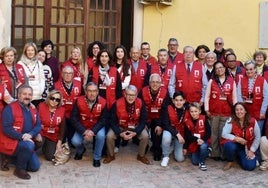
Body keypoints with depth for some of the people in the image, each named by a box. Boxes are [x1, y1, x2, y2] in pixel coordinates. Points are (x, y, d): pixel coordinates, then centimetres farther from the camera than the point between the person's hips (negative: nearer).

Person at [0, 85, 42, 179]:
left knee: (35, 166, 0)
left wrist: (30, 134, -19)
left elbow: (38, 125, 3)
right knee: (29, 145, -34)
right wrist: (22, 137, -27)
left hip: (26, 142, 7)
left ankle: (16, 159, 22)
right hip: (10, 142, -7)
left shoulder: (33, 109, 7)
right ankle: (19, 169, -13)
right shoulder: (10, 108, -15)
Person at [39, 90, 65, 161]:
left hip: (53, 137, 2)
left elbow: (62, 127, 0)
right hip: (41, 133, -2)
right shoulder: (41, 106, -11)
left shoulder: (62, 110, -4)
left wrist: (59, 142, -2)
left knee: (50, 157, -5)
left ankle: (46, 147, 31)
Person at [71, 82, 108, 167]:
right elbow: (74, 118, -16)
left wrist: (93, 131, -29)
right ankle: (80, 150, 19)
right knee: (75, 141, -21)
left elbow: (103, 120, -14)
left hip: (97, 126, -1)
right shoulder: (79, 101, -17)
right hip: (82, 127, 1)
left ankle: (97, 158, -5)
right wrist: (84, 131, -27)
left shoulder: (103, 102, -17)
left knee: (101, 135, -31)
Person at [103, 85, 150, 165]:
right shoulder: (117, 104, -23)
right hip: (120, 127, 0)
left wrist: (135, 132, -27)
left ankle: (141, 156, 6)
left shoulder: (140, 103, -20)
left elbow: (143, 121, -13)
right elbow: (113, 121, -15)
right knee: (109, 136, -23)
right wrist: (120, 133, -27)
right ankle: (111, 155, 7)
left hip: (135, 127, 1)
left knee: (145, 136, -22)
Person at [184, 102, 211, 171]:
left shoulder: (204, 119, -12)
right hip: (193, 143, 2)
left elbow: (208, 132, -14)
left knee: (203, 147, -37)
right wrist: (197, 140, -27)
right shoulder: (187, 122, -8)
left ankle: (202, 162, -10)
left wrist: (203, 140, -29)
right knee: (195, 162, -5)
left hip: (203, 141, -2)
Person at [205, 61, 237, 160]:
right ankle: (215, 154, 14)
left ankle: (223, 154, 13)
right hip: (213, 112, 0)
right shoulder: (211, 81, 5)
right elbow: (207, 96, 3)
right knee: (214, 133, 5)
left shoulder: (232, 81, 5)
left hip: (226, 112, 0)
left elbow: (234, 97, 6)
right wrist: (207, 109, -3)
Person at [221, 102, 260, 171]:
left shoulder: (253, 121, -8)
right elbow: (224, 134, -18)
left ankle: (240, 157, 21)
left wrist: (252, 150, -5)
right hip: (234, 144, -2)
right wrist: (237, 139, -24)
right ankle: (230, 162, -4)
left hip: (247, 148, 2)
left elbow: (257, 138, 0)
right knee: (229, 146, -38)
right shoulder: (231, 121, -11)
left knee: (250, 166, -15)